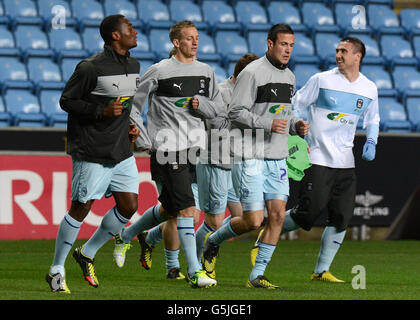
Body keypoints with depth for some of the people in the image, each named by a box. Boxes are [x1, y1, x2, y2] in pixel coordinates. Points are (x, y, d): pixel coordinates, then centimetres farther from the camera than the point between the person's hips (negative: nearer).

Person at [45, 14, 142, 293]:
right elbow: (66, 101, -10)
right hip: (92, 152, -7)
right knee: (81, 208, -4)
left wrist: (130, 124, 8)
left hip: (122, 152, 7)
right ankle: (56, 270, 9)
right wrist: (102, 111, -20)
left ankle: (88, 253, 21)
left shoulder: (133, 66, 11)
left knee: (129, 206, 1)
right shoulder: (91, 68, -14)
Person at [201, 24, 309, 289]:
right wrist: (268, 124, -23)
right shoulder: (252, 73, -11)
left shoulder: (289, 77, 14)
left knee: (278, 214, -5)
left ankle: (257, 276, 3)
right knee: (253, 221, -8)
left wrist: (296, 125, 5)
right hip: (250, 156, -7)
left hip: (277, 158, 7)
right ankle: (213, 241, 21)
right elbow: (236, 113, -13)